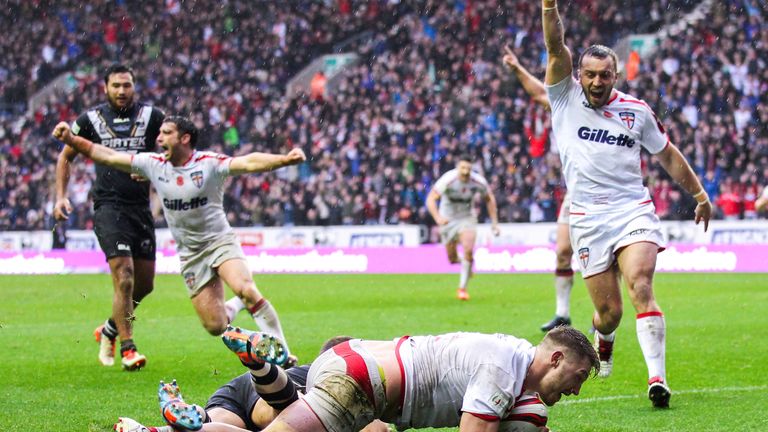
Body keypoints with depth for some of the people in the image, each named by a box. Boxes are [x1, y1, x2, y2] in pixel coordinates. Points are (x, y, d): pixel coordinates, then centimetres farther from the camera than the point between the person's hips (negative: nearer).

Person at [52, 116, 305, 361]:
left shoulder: (209, 163, -14)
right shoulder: (154, 164, -2)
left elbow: (248, 163, -28)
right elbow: (108, 156, 2)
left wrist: (285, 159, -44)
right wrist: (70, 139, -3)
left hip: (220, 241, -4)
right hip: (190, 255, 4)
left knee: (246, 290, -30)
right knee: (215, 327, -3)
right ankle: (236, 306, 33)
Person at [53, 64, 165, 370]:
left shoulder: (151, 116, 4)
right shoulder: (91, 120, 4)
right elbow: (65, 157, 15)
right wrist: (60, 196, 5)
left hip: (141, 206, 3)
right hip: (108, 206, -3)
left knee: (145, 283, 7)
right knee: (124, 277, -16)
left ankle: (110, 330, 31)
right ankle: (127, 348, -9)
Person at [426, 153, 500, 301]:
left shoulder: (478, 182, -16)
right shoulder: (448, 180, -25)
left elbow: (490, 199, 3)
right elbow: (430, 199, -29)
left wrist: (494, 222, 1)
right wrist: (437, 217, -46)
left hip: (467, 218, 1)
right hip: (448, 220, -1)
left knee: (468, 250, -22)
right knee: (452, 259, 6)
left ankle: (462, 288, -13)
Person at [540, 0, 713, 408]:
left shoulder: (637, 111, 9)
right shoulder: (566, 99, 5)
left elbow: (667, 153, 21)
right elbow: (555, 46, -7)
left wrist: (699, 193, 25)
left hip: (634, 211, 0)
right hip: (588, 219, 0)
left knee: (641, 287, -22)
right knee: (609, 311, -1)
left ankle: (657, 378, -28)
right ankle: (603, 339, 37)